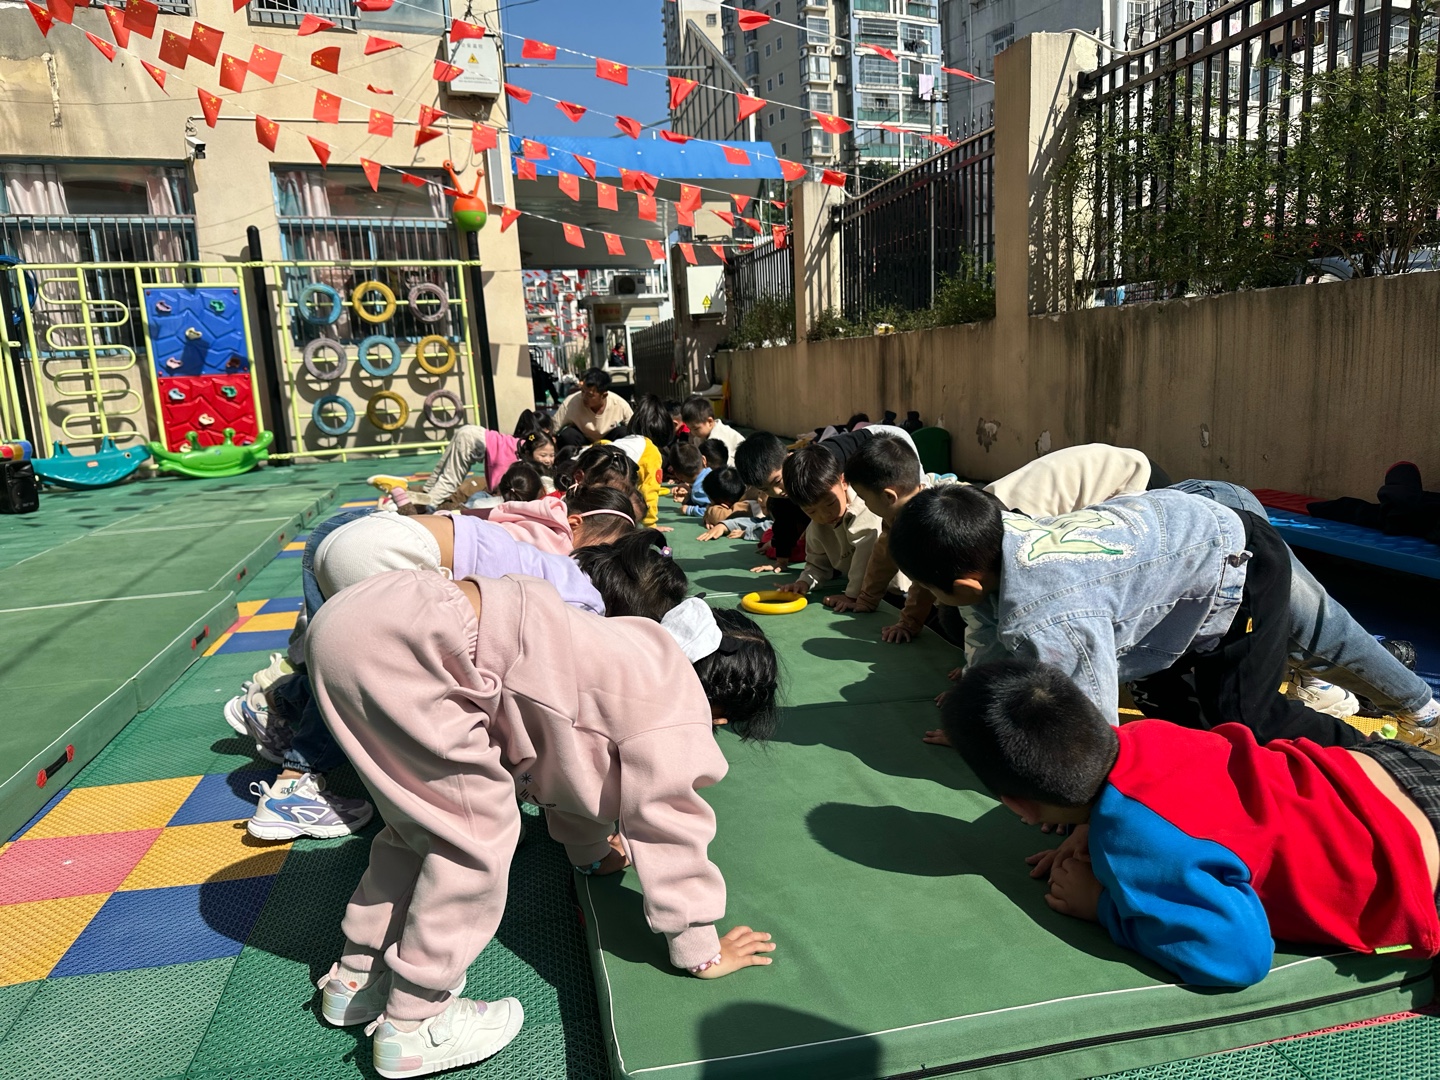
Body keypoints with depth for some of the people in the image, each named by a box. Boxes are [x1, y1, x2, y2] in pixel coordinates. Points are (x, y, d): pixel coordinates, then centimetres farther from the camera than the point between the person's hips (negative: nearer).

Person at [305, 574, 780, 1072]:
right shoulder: (675, 714, -4)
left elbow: (576, 767, 37)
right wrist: (703, 952, 14)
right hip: (404, 644, -10)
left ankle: (357, 977, 37)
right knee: (477, 828, 1)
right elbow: (671, 832, 1)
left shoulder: (640, 665, 23)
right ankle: (411, 1024, 15)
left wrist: (593, 851, 52)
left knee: (426, 821, 22)